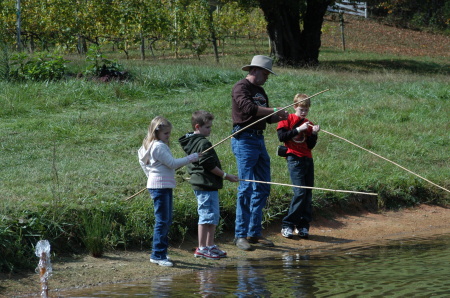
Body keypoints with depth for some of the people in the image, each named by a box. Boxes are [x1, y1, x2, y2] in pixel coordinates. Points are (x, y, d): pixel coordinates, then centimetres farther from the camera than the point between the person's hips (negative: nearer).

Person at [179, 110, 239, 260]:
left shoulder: (191, 142, 15)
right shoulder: (203, 143, -16)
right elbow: (209, 165, -18)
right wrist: (226, 176, -9)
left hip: (199, 184, 11)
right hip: (207, 184, -11)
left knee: (213, 217, 17)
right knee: (208, 216, -6)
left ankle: (209, 246, 22)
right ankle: (202, 248, -3)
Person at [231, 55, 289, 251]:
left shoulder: (260, 91, 20)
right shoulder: (241, 88, -8)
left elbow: (267, 117, 21)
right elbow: (249, 108, -25)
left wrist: (279, 117, 1)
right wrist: (274, 111, -18)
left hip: (259, 140, 9)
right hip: (244, 140, -9)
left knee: (262, 188, 9)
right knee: (246, 187, -11)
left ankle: (254, 233, 15)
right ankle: (240, 235, -8)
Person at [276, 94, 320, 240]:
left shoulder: (308, 124, 16)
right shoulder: (287, 119, 3)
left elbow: (310, 146, 11)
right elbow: (281, 136, -11)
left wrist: (314, 134, -5)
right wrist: (298, 129, -13)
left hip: (308, 160, 6)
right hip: (294, 159, -6)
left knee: (308, 194, 3)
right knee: (300, 192, -15)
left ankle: (303, 226, 10)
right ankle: (287, 225, -9)